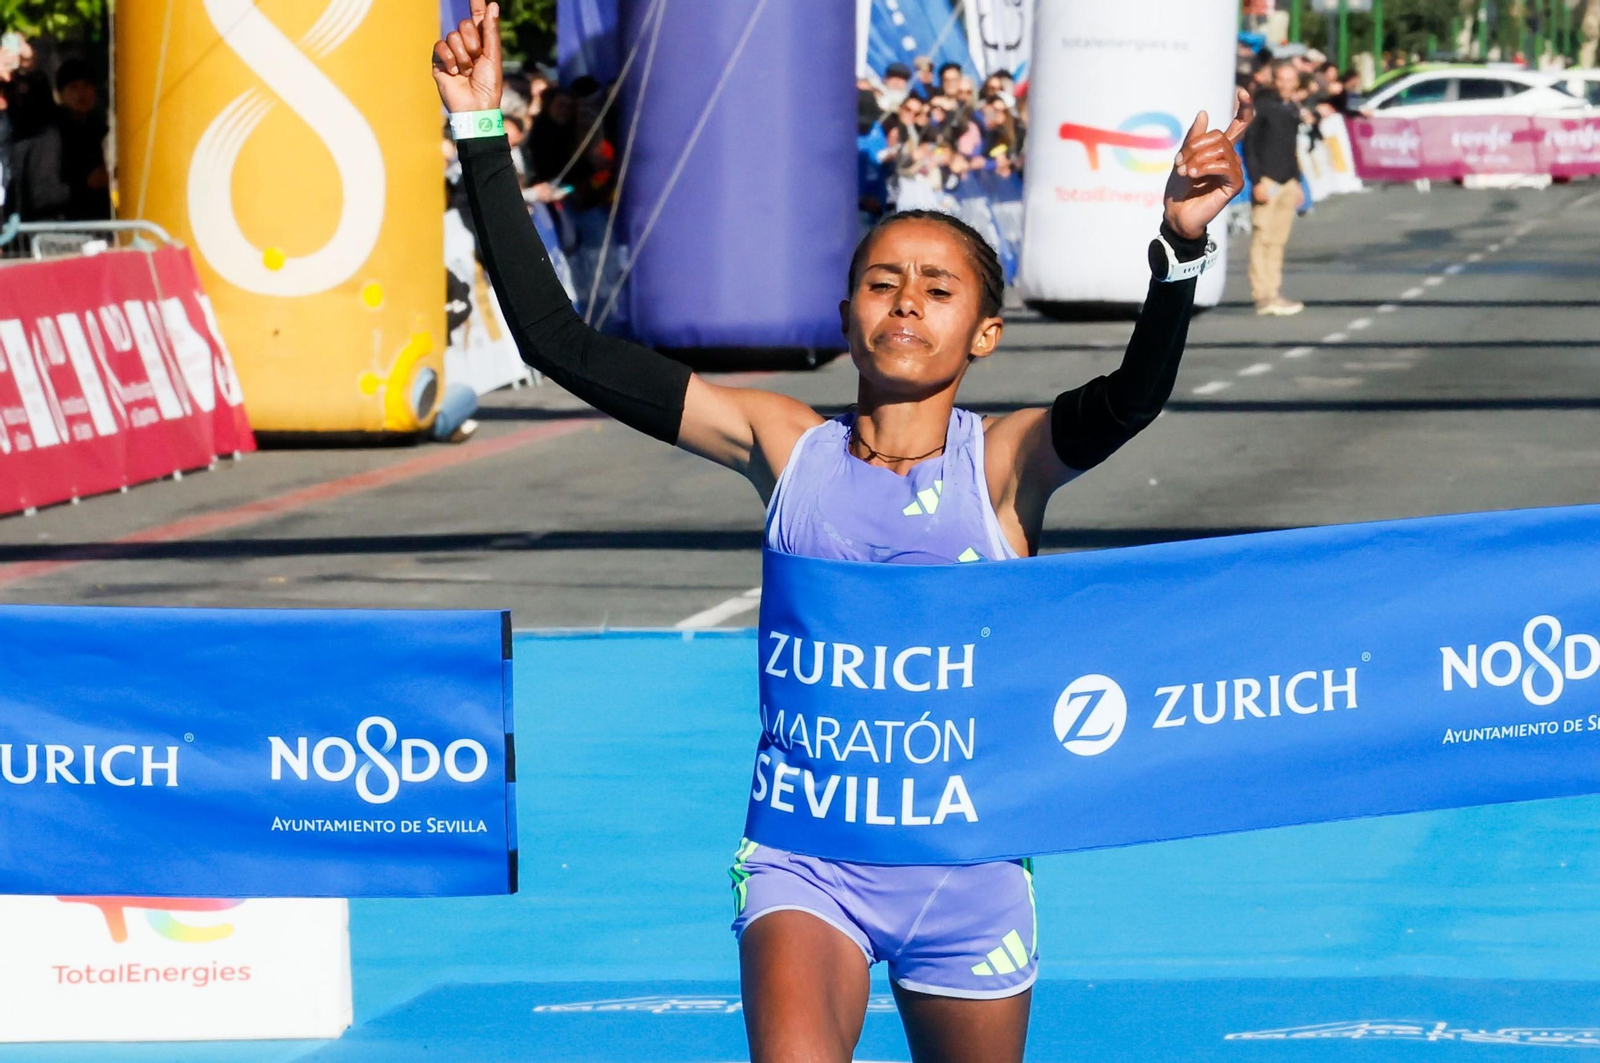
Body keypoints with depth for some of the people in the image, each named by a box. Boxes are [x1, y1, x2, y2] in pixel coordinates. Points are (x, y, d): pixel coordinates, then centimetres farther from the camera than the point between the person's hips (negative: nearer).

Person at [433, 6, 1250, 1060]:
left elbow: (1134, 395, -26)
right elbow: (561, 343, -2)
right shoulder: (786, 445, 1)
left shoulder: (1007, 460, -5)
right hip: (805, 858, 0)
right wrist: (482, 138, -7)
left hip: (967, 867, 0)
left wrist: (1181, 246, -45)